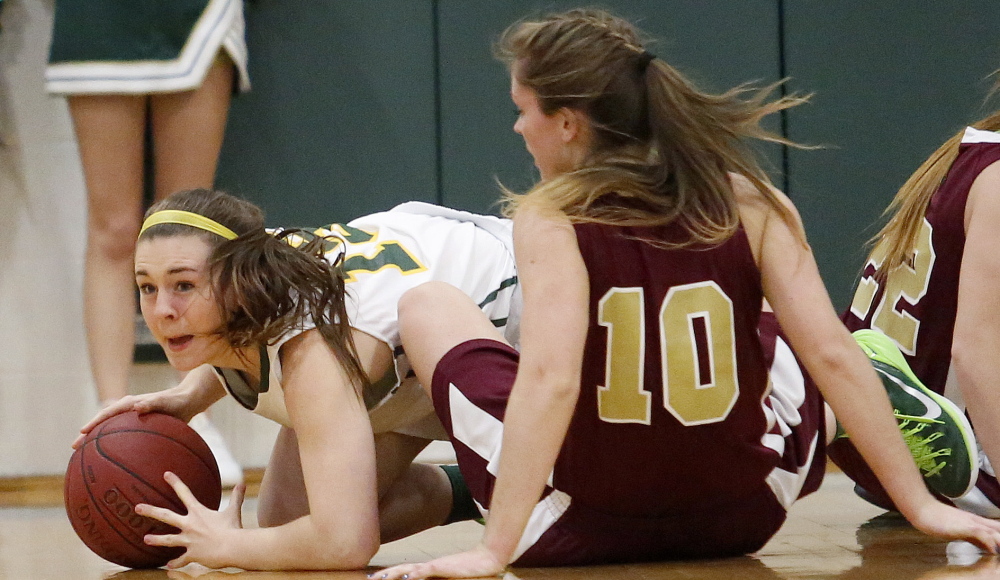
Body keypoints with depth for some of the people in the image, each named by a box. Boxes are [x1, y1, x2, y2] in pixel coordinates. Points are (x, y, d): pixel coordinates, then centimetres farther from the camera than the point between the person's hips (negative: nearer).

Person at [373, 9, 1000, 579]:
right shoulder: (752, 204, -6)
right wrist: (921, 505, -3)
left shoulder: (551, 219, -16)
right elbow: (832, 355, -9)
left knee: (427, 304, 17)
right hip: (742, 522, 4)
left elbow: (549, 378, -27)